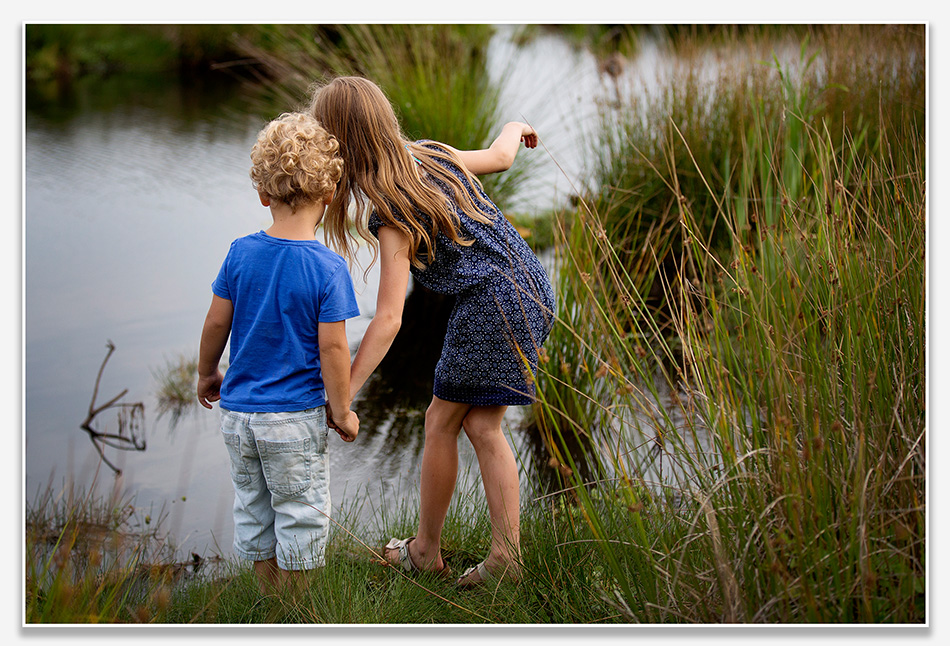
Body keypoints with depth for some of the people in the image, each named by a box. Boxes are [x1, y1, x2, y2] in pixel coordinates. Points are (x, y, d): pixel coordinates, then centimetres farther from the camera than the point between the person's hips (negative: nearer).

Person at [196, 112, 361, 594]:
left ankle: (271, 596, 32)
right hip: (295, 416, -4)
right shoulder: (328, 269, -16)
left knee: (254, 510, 18)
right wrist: (341, 410, -3)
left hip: (238, 413, 4)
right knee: (300, 516, 10)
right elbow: (331, 347, -15)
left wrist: (207, 374, 19)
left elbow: (216, 323, 2)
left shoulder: (241, 253, -4)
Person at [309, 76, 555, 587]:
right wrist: (514, 129, 46)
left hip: (491, 305, -8)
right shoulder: (431, 154, 2)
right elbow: (498, 157, 21)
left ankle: (425, 551, 23)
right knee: (482, 427, 13)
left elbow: (387, 320, -23)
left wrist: (343, 395, -23)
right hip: (532, 287, 8)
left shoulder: (391, 217, -19)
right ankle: (506, 554, 12)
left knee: (441, 423, 9)